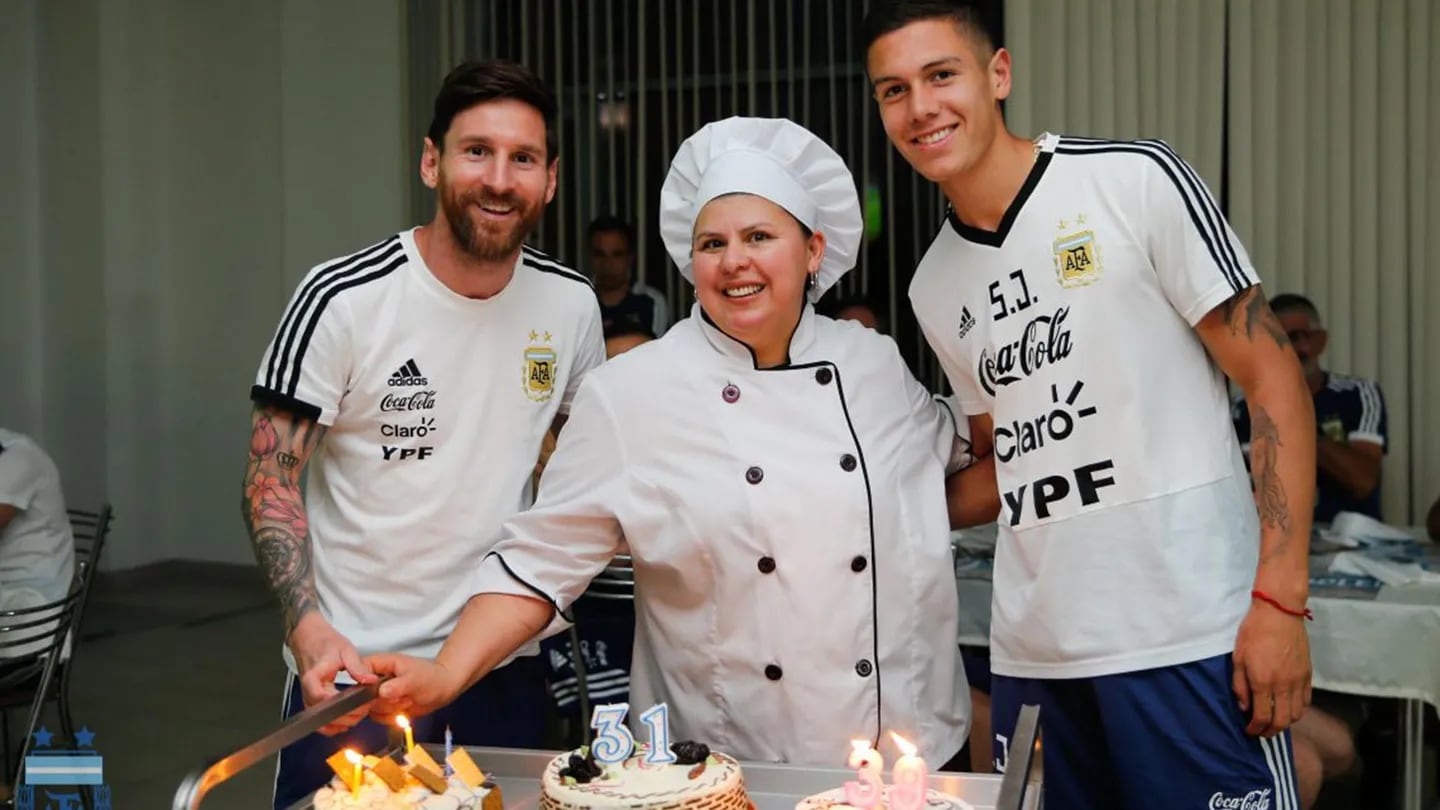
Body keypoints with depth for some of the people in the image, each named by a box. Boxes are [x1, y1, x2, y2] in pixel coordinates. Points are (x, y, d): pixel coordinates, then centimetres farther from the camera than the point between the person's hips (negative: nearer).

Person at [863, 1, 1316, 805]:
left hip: (1190, 640, -4)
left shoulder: (1138, 180, -5)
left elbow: (1273, 378, -6)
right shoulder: (934, 287, 11)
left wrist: (1280, 598, -12)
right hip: (1032, 655, 5)